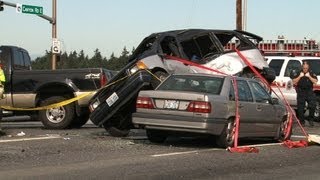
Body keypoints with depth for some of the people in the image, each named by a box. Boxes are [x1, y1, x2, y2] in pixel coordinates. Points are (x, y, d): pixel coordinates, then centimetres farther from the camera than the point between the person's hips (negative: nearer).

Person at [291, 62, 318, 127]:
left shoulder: (311, 74, 6)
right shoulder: (298, 73, 5)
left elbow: (315, 82, -4)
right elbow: (294, 82, -2)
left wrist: (309, 76, -13)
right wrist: (300, 76, -11)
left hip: (309, 92, 0)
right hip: (301, 93, 0)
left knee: (312, 106, -14)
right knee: (300, 108, 0)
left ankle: (311, 119, 1)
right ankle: (302, 122, 11)